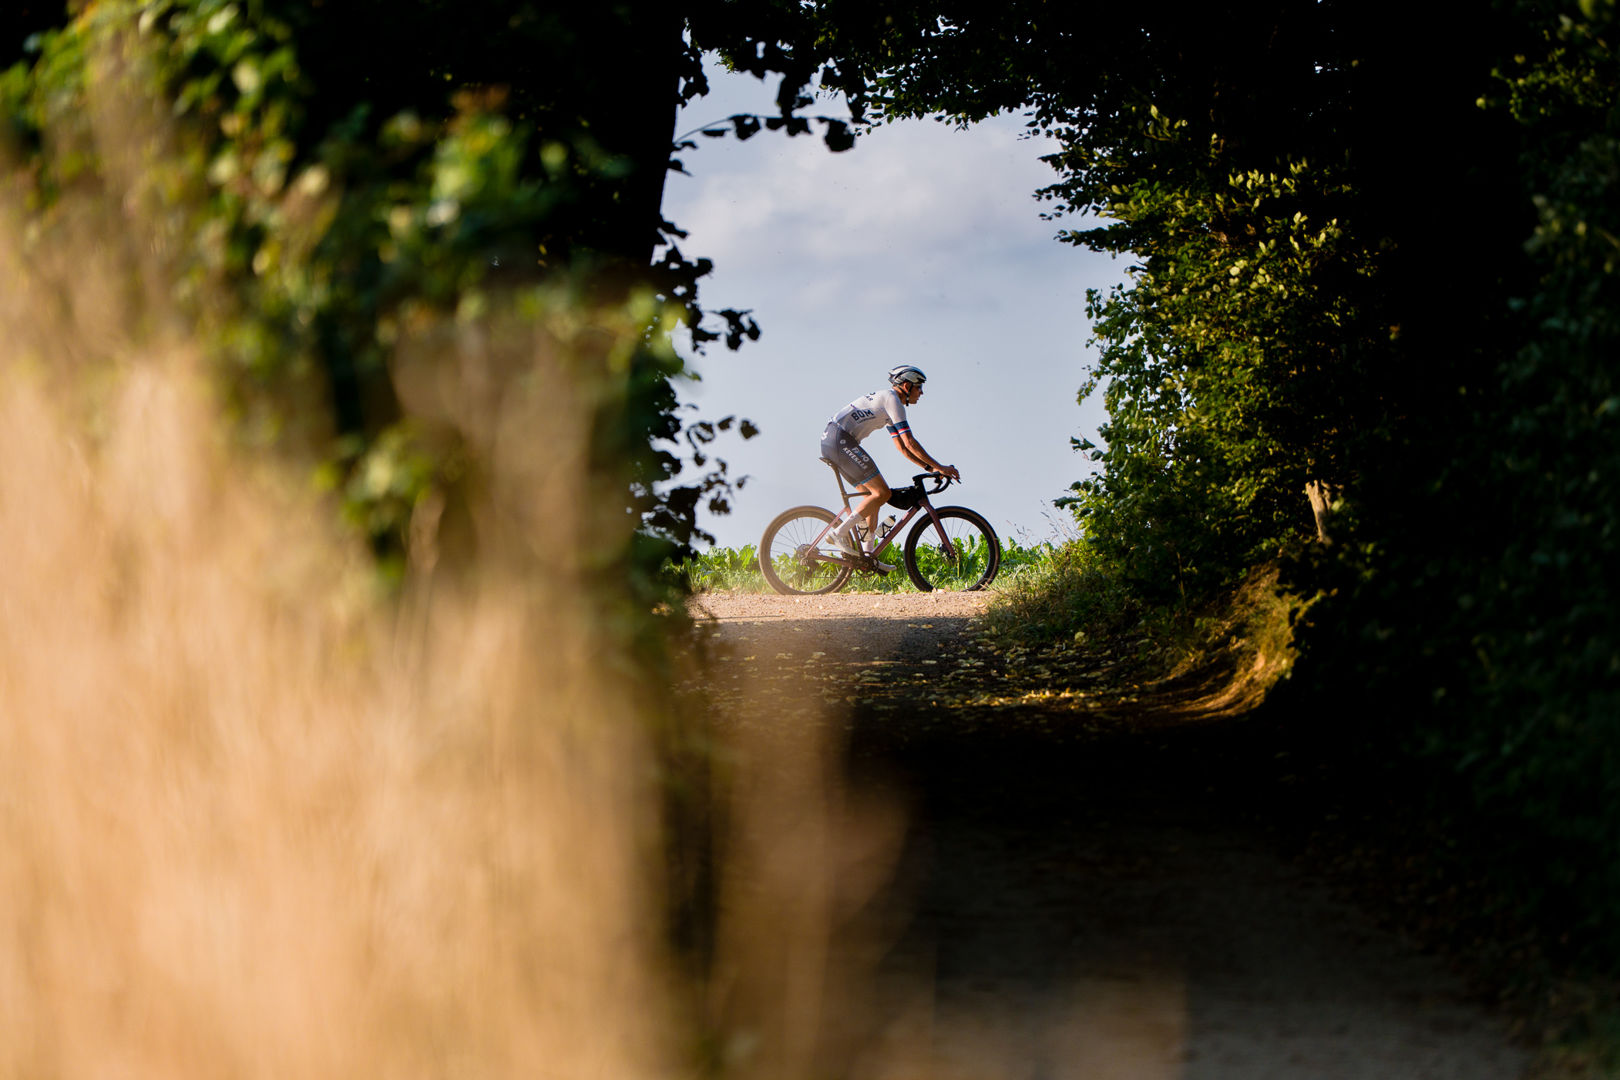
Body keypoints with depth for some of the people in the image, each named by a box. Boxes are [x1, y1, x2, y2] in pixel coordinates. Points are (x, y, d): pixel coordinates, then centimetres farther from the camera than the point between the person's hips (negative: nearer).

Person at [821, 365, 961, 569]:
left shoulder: (886, 400, 25)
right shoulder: (892, 399, -7)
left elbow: (902, 447, 28)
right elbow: (909, 442, -13)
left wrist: (929, 467, 21)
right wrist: (938, 466, -9)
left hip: (832, 441, 11)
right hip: (840, 439, -11)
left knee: (873, 494, 12)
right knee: (882, 492, -12)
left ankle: (866, 557, 9)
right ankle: (840, 533, -14)